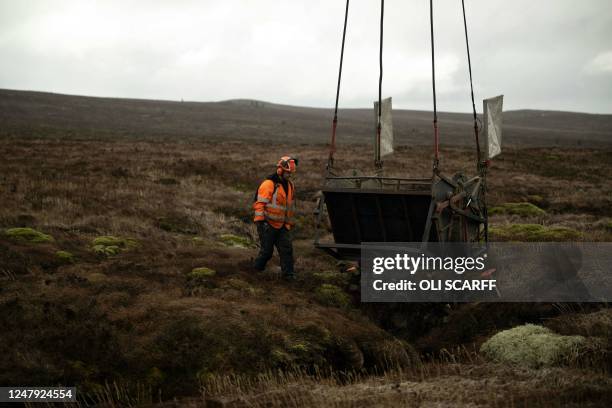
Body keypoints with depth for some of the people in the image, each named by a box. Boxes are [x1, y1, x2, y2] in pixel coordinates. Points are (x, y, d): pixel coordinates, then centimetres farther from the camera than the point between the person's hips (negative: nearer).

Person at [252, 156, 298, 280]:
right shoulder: (269, 184, -13)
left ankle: (288, 273, 4)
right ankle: (257, 267, 23)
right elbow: (259, 203, -17)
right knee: (267, 250, 0)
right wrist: (260, 220, -21)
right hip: (267, 224, -7)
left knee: (286, 248, -1)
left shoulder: (290, 185, 13)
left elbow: (291, 206, 22)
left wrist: (289, 223, 22)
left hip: (281, 225, 7)